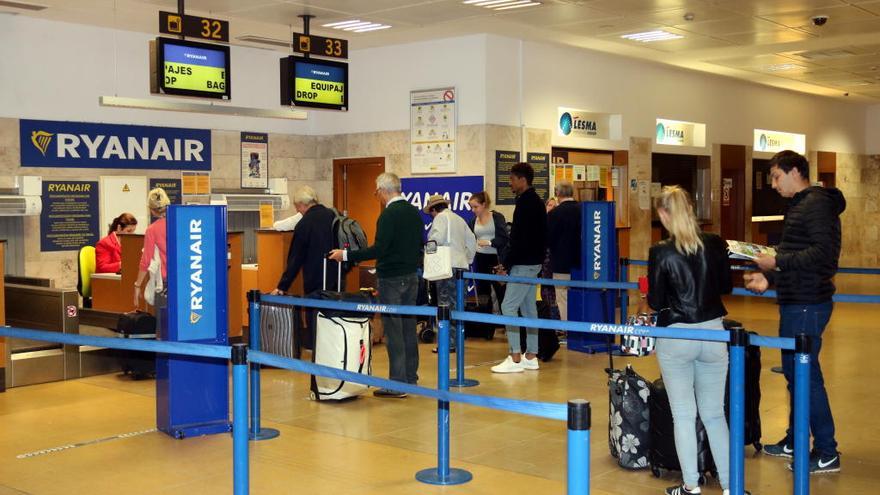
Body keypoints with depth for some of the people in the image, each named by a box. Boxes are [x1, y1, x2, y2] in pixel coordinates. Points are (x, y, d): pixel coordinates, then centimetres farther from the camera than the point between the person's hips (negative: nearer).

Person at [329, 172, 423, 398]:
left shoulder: (389, 215, -16)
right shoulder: (414, 212, 10)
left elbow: (379, 249, -23)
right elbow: (421, 244, 16)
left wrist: (346, 255, -18)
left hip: (391, 278, -8)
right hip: (411, 277, 8)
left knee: (393, 330, -5)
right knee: (409, 327, 13)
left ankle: (397, 383, -3)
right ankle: (410, 377, 21)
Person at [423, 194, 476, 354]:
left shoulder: (440, 217, -1)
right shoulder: (459, 219, 22)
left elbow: (437, 238, -18)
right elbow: (472, 242, 20)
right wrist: (467, 260, 23)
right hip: (462, 266, 8)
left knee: (446, 305, -7)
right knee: (457, 304, 12)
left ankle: (449, 342, -9)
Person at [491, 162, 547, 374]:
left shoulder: (526, 204, -16)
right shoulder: (536, 202, 15)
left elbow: (520, 239, -22)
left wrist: (507, 263, -16)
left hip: (524, 263, -10)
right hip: (533, 262, 11)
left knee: (508, 307, -9)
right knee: (528, 307, 12)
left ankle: (515, 359, -9)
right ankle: (531, 357, 16)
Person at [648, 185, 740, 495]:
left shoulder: (661, 253, -13)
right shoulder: (716, 245, -4)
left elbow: (655, 302, -7)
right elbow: (726, 287, 9)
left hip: (676, 337, -3)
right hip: (713, 332, 3)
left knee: (683, 415, 8)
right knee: (715, 414, 13)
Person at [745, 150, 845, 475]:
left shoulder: (817, 204, -14)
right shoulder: (799, 205, 17)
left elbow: (824, 252, -24)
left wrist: (778, 262, -21)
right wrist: (769, 278, 11)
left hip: (808, 305, -10)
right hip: (794, 302, 10)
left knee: (807, 374, -5)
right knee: (793, 371, 16)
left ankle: (827, 454, 4)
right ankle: (795, 442, 28)